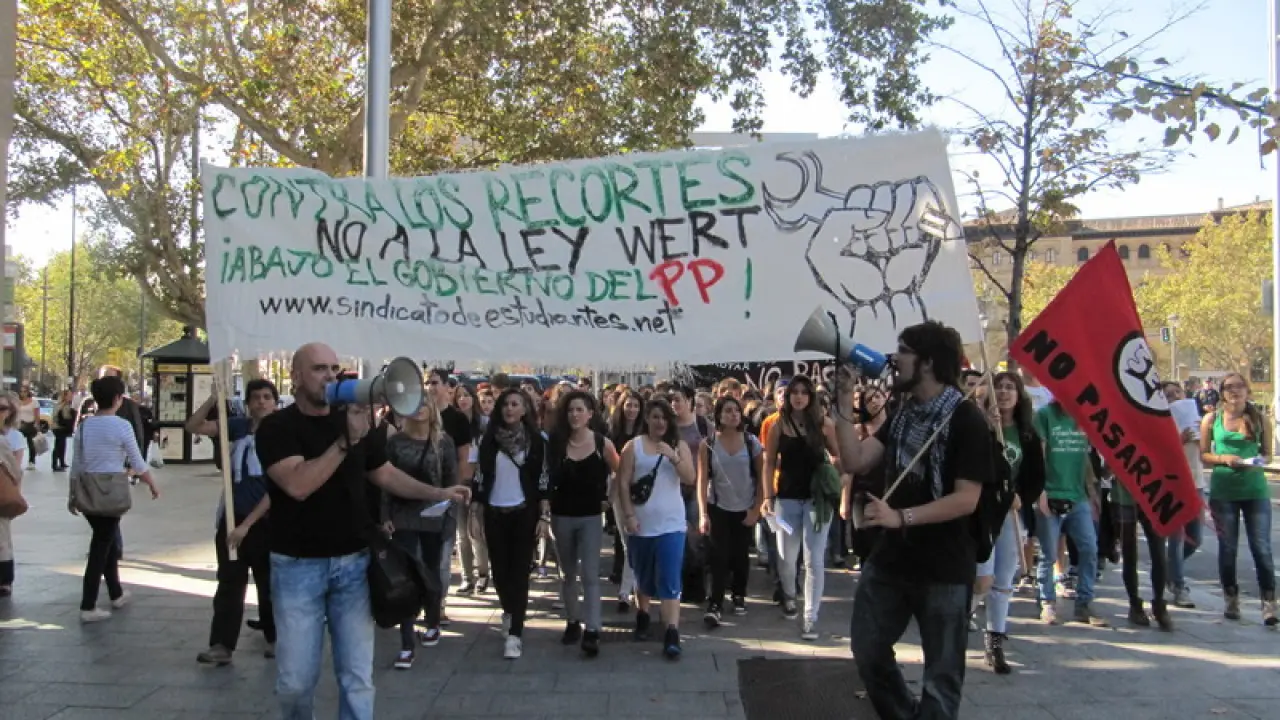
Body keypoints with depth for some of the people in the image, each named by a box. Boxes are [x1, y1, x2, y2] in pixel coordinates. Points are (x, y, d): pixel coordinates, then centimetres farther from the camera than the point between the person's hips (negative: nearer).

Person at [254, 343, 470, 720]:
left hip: (354, 562, 3)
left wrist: (438, 493, 3)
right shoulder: (277, 427, -8)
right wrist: (346, 440, -28)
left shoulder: (355, 420, 4)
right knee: (295, 679, 7)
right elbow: (298, 485, -23)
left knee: (357, 677, 6)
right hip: (297, 565, -3)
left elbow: (385, 474, 15)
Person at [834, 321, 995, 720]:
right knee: (867, 650, 18)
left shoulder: (966, 419, -14)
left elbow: (966, 499, -20)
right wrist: (845, 405, -6)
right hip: (890, 556, 7)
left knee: (942, 672, 9)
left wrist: (901, 516, -28)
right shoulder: (903, 413, 8)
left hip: (944, 566, -7)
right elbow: (855, 461, 0)